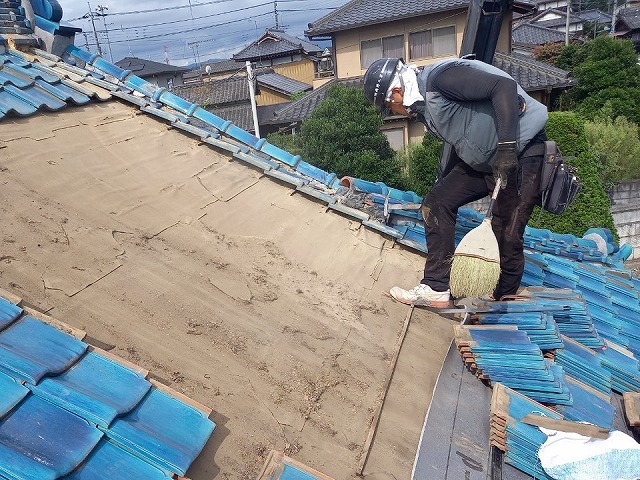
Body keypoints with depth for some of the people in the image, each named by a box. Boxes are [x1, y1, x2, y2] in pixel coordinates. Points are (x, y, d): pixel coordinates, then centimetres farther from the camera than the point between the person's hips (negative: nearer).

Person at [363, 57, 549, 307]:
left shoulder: (440, 76, -18)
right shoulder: (425, 108, 11)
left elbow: (505, 87, -27)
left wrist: (507, 147, -32)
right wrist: (442, 182, 27)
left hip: (522, 153, -9)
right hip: (481, 161, 9)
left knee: (507, 235, -12)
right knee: (436, 203, 0)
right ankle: (436, 288, 2)